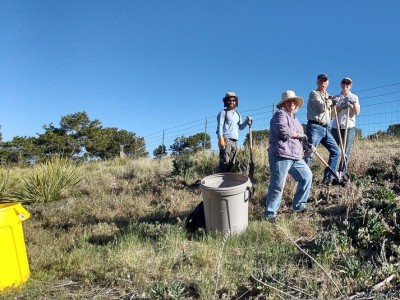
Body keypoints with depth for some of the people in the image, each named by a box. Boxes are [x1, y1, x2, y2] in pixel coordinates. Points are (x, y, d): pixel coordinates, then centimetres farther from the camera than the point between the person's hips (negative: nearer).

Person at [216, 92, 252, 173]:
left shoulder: (238, 114, 23)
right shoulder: (223, 113, 4)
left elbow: (241, 127, 19)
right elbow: (220, 126, -5)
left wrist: (247, 121, 2)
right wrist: (221, 138, -17)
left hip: (234, 141, 7)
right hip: (226, 139, -6)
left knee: (231, 162, 6)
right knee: (224, 161, -14)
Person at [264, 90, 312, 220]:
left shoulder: (294, 118, 26)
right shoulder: (280, 114, -3)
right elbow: (283, 131, -22)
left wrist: (307, 144, 14)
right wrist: (299, 134, -9)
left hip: (295, 157, 10)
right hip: (281, 156, -9)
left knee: (307, 176, 12)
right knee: (277, 186, -8)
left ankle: (299, 206, 24)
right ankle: (270, 214, 3)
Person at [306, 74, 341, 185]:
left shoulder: (328, 96, 22)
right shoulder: (314, 93, 0)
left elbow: (330, 115, 23)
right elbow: (323, 107, -15)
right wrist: (331, 100, 4)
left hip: (325, 129, 8)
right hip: (315, 127, -8)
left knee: (336, 151, 8)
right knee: (309, 154, -12)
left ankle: (328, 177, 11)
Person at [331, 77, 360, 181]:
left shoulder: (354, 97, 12)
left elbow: (357, 112, 3)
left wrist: (354, 102, -11)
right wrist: (342, 106, -11)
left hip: (349, 127, -1)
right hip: (336, 126, 1)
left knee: (346, 152, -5)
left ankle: (342, 172, -2)